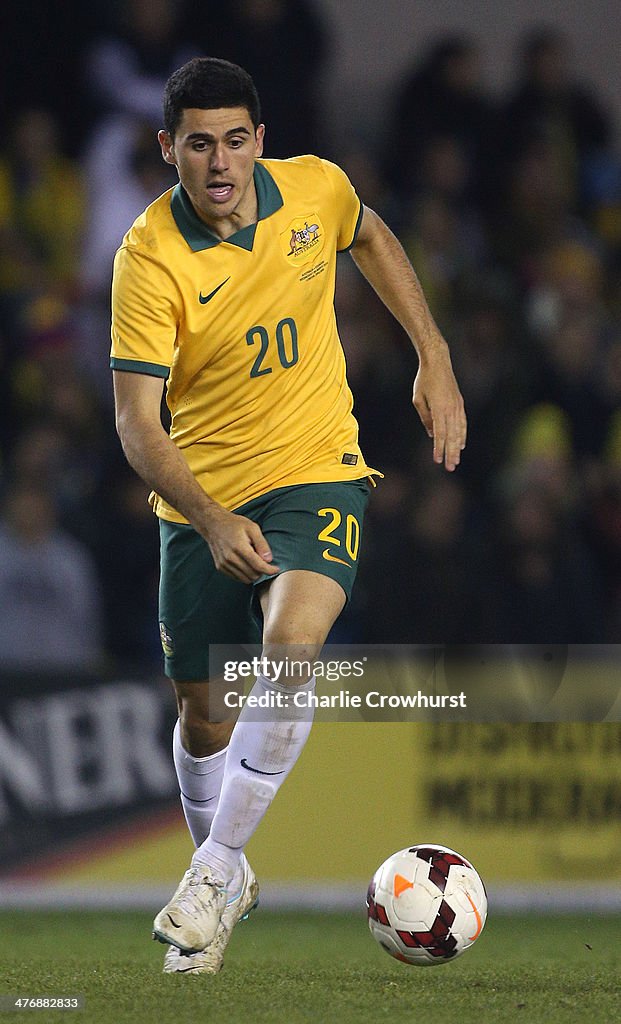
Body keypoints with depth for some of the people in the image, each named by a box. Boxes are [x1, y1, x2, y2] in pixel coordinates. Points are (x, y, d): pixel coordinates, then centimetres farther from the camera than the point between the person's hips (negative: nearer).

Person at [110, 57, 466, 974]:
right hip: (201, 498, 0)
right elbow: (137, 424, -20)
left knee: (291, 648, -26)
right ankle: (229, 880, 37)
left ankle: (214, 869, -15)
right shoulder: (150, 258, -18)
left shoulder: (316, 188, -9)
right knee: (203, 712, 10)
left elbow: (373, 241, 17)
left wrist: (436, 363, 11)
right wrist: (212, 522, -35)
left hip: (316, 474, 0)